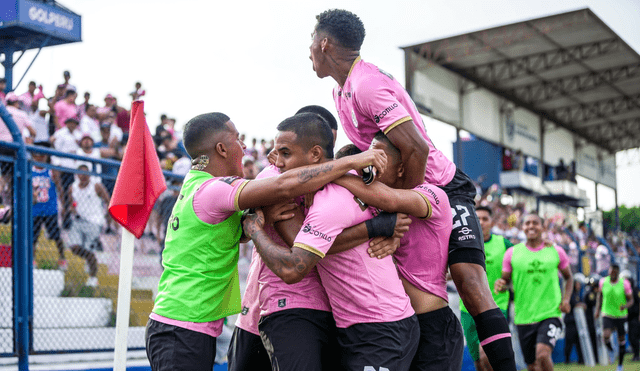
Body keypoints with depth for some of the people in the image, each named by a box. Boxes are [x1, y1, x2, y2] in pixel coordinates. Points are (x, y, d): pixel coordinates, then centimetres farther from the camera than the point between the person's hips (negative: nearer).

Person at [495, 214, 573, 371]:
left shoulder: (556, 251, 4)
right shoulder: (512, 253, 3)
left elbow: (568, 277, 18)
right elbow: (505, 280, 7)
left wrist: (566, 299, 1)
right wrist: (500, 284, -17)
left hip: (551, 314, -1)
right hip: (523, 316, 2)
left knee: (542, 354, -25)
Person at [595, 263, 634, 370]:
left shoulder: (624, 283, -12)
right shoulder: (603, 281, -5)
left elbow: (631, 300, -6)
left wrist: (625, 306, -28)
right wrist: (598, 309, 10)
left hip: (621, 315, 0)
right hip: (607, 314, 0)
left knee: (621, 340, 8)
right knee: (606, 335, -24)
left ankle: (620, 365, 26)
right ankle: (611, 350, 10)